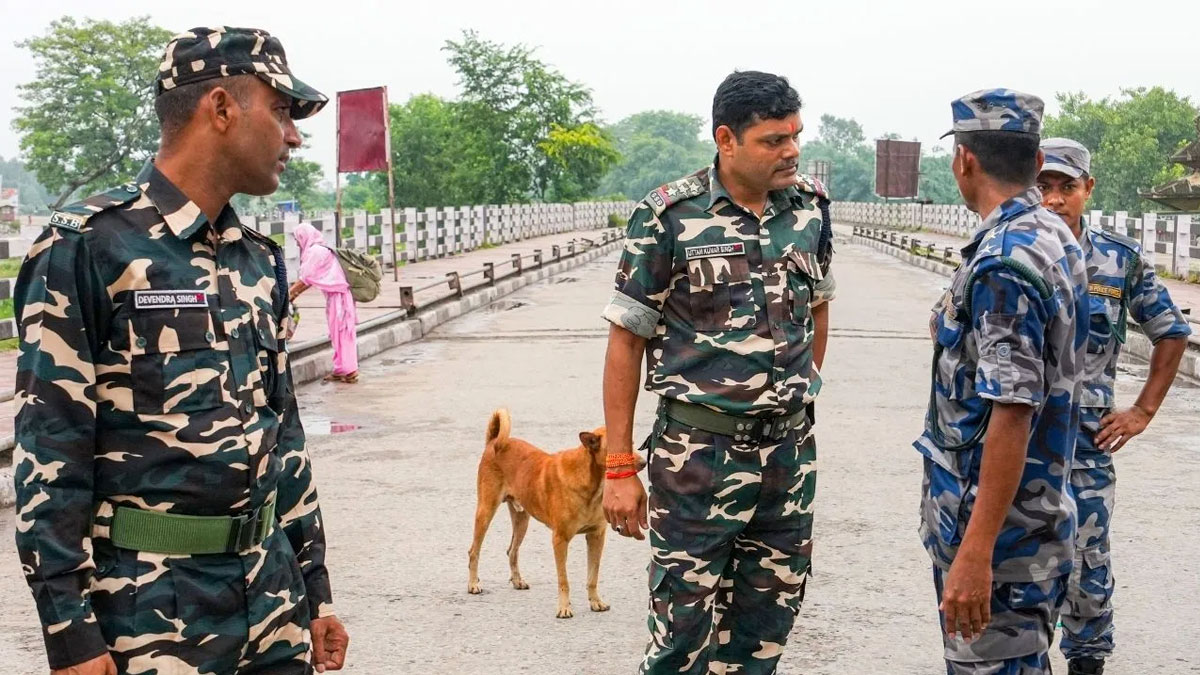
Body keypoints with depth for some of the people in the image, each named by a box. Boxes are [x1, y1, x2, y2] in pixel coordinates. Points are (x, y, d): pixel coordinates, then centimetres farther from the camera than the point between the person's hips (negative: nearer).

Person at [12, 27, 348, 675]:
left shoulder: (260, 261, 10)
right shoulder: (86, 246, -11)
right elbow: (47, 452, -13)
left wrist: (315, 589, 15)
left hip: (272, 589, 6)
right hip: (151, 604, -6)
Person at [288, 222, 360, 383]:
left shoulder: (315, 251, -12)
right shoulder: (322, 249, 17)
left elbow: (305, 279, -12)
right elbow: (311, 279, 18)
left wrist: (289, 292, -4)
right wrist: (296, 293, 16)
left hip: (337, 296, -9)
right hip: (337, 295, 9)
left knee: (340, 333, -4)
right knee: (340, 333, 11)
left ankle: (348, 371, -1)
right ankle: (341, 371, 15)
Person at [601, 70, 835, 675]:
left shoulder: (810, 205, 2)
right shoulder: (669, 216, -11)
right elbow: (626, 341, -7)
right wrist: (619, 466, -8)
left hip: (790, 449, 5)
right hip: (698, 451, -4)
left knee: (766, 624, 14)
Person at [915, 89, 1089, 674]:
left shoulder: (1003, 262, -22)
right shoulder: (1057, 238, 8)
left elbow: (1012, 415, -27)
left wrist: (975, 554, -27)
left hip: (1000, 525, -10)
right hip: (1039, 510, 10)